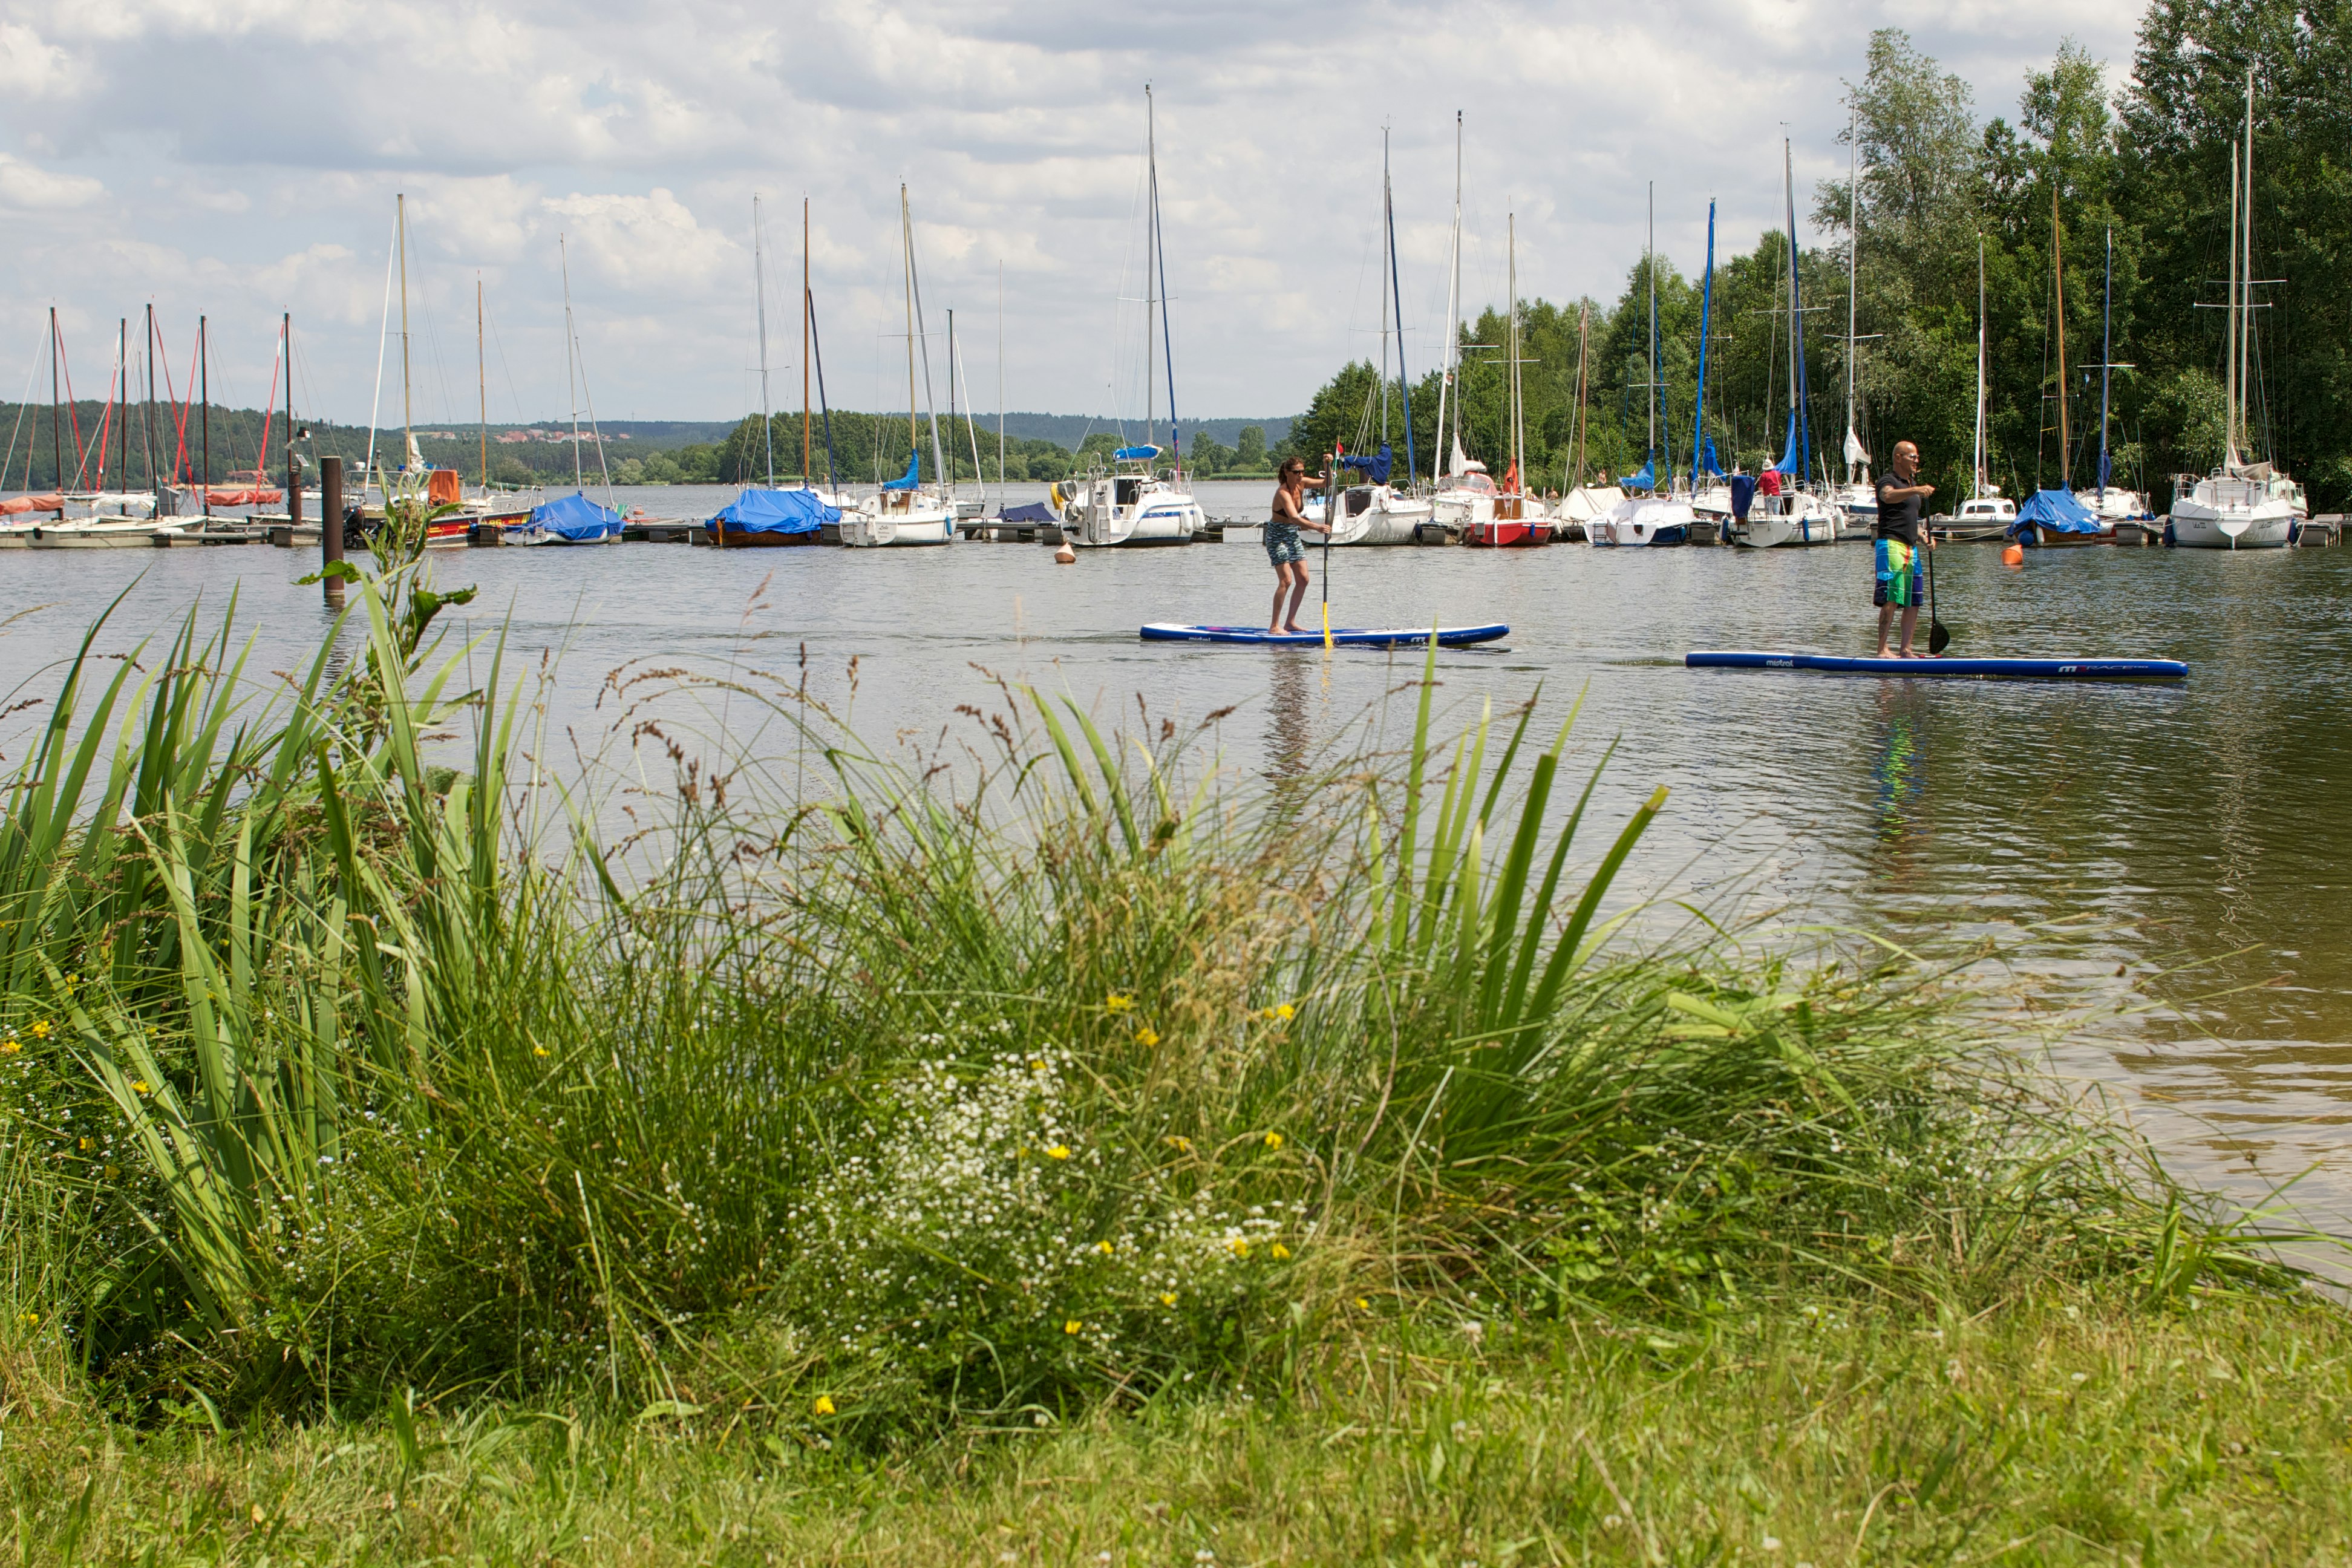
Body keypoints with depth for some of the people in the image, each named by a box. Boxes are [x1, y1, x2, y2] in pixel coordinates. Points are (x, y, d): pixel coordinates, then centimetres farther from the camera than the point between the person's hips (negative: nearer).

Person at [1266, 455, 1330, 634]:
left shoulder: (1301, 484, -3)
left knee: (1303, 580, 5)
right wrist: (1316, 527, -53)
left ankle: (1290, 622, 13)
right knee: (1286, 581, -16)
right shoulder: (1283, 492, -26)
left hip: (1293, 536, 8)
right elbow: (1294, 518, -40)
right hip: (1277, 537, -8)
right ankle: (1274, 626, -12)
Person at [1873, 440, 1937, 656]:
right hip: (1891, 544, -9)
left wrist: (1923, 537, 13)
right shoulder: (1888, 480, -4)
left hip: (1911, 548, 9)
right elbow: (1888, 496, -29)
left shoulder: (1912, 484, 23)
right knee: (1892, 599, -17)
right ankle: (1882, 650, -20)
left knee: (1913, 603, 7)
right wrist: (1915, 490, -44)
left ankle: (1906, 650, 12)